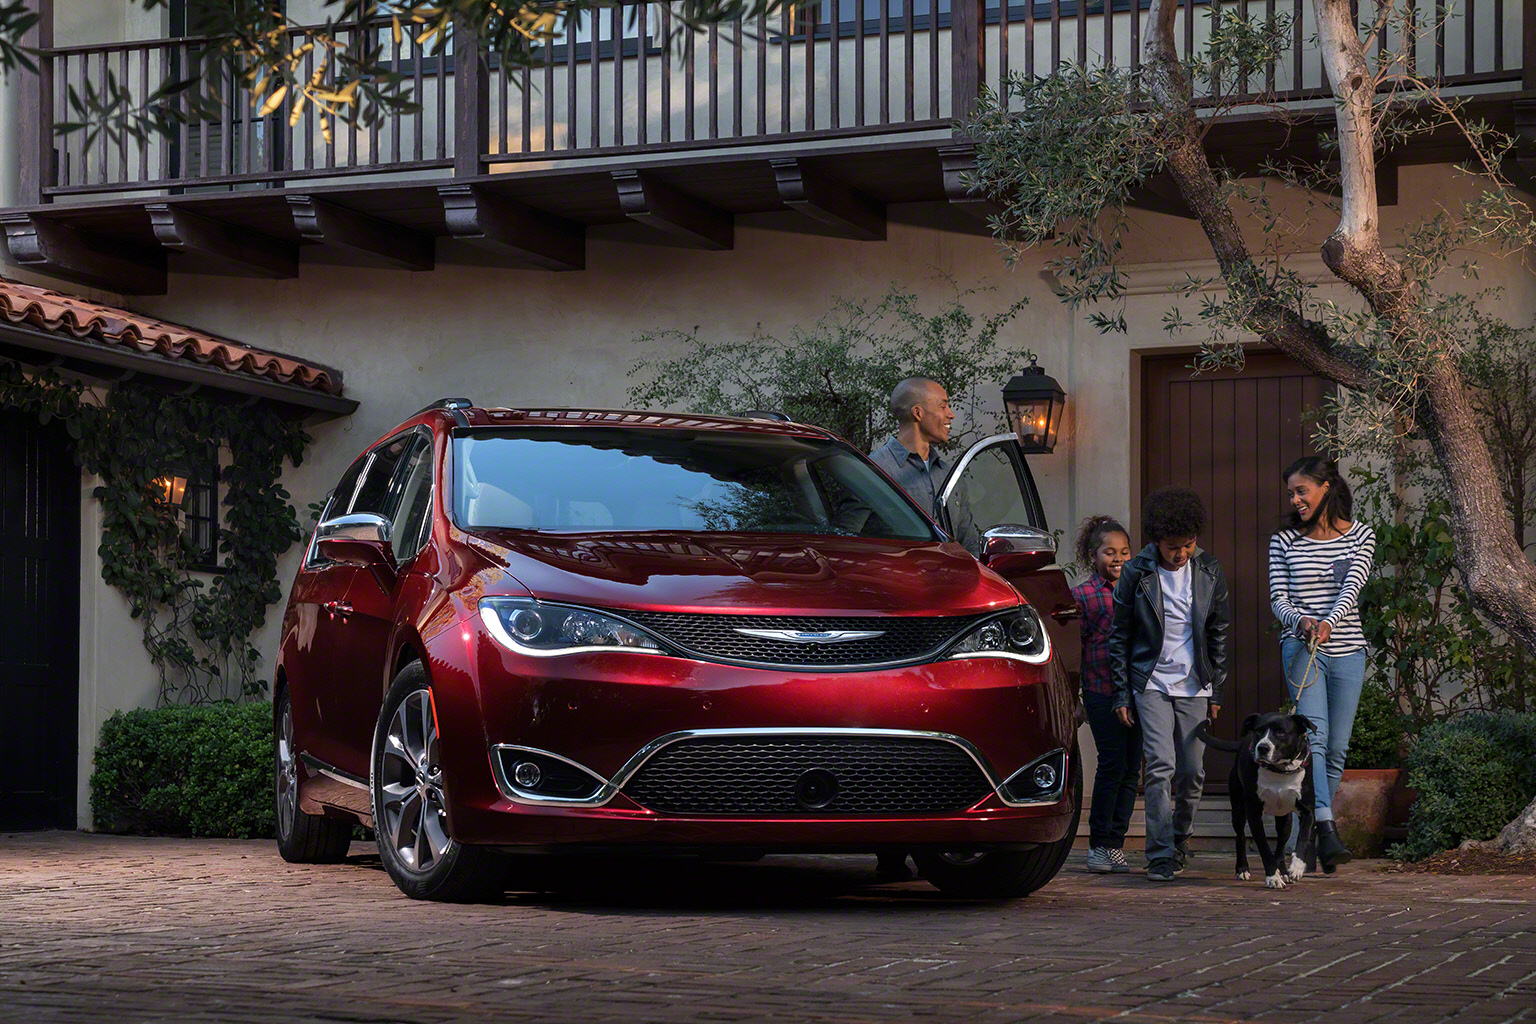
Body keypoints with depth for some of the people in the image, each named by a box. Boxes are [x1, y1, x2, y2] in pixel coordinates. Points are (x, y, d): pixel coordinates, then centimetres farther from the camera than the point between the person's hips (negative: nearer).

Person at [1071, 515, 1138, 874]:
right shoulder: (1083, 595, 4)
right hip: (1103, 692, -4)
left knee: (1131, 767, 2)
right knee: (1112, 764, -8)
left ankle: (1115, 844, 8)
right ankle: (1099, 844, 1)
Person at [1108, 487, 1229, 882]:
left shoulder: (1208, 571, 1)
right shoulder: (1136, 573, -6)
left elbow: (1218, 633, 10)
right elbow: (1120, 637, 1)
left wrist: (1216, 691, 9)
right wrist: (1122, 694, -1)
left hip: (1194, 686, 3)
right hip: (1152, 684, -2)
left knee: (1192, 772, 4)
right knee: (1160, 767, -13)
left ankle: (1180, 835, 29)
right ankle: (1161, 856, -11)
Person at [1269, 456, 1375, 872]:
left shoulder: (1360, 536, 5)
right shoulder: (1284, 541, 6)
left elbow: (1352, 587, -10)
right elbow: (1278, 598, 1)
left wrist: (1329, 623, -28)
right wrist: (1301, 620, -22)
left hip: (1347, 651, 1)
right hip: (1301, 648, -1)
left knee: (1337, 747, 3)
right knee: (1314, 735, -19)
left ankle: (1312, 832, 18)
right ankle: (1327, 830, -29)